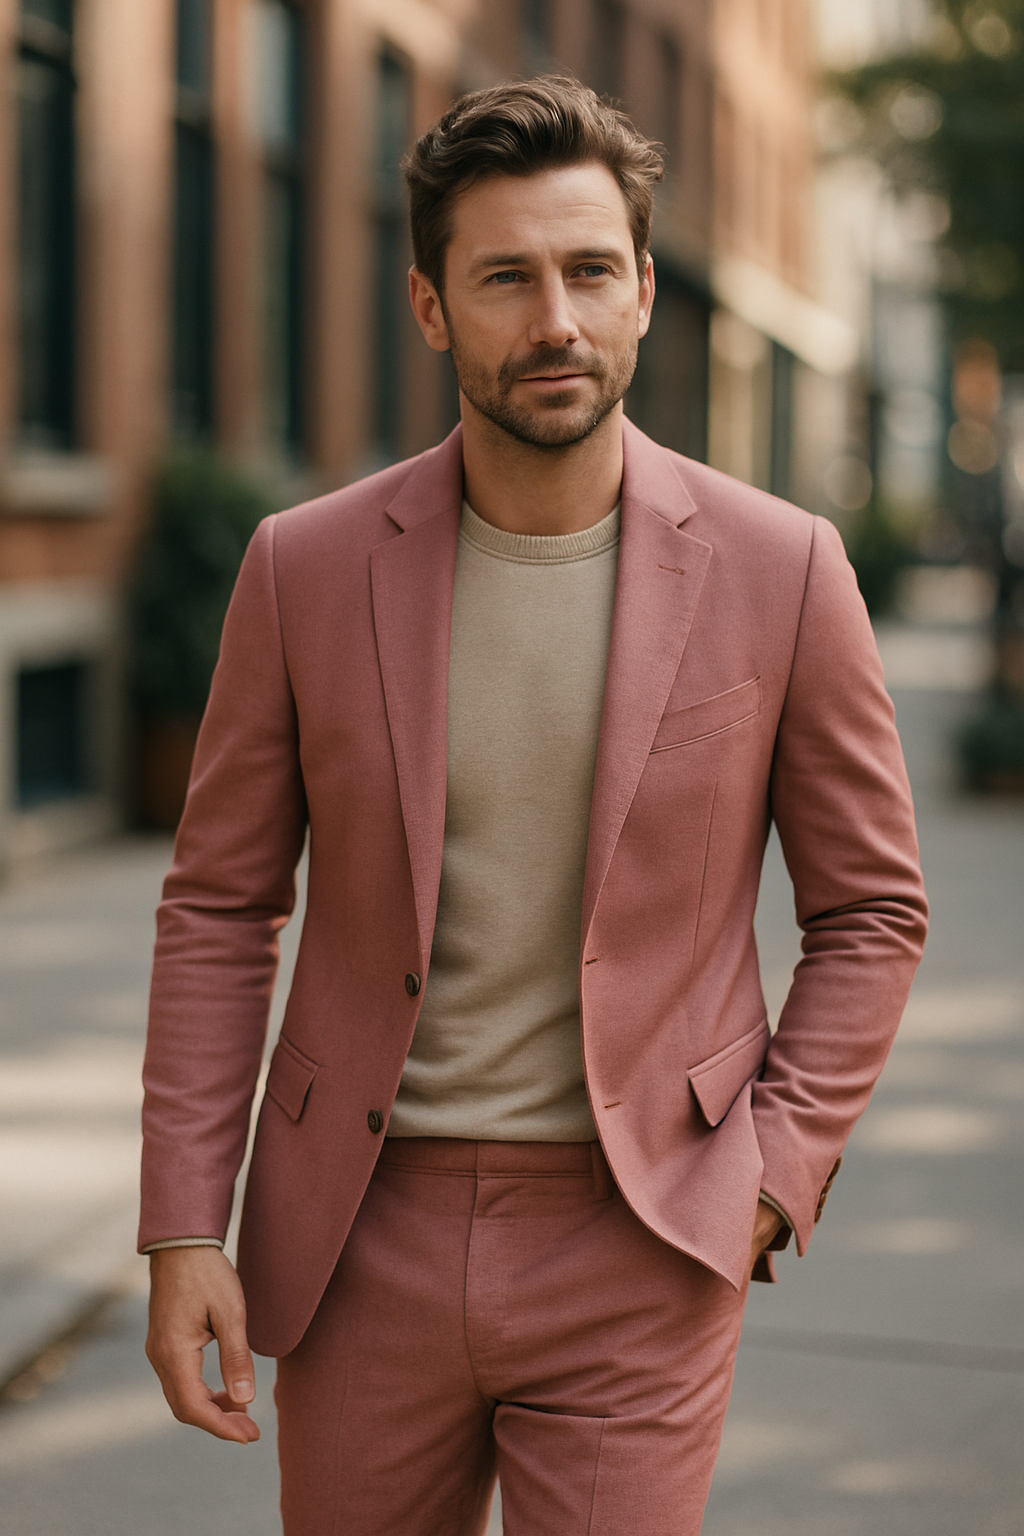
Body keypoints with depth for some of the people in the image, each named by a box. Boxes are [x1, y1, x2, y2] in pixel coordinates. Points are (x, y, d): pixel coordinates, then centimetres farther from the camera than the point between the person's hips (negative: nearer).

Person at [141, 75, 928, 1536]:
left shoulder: (779, 570, -7)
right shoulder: (306, 567, -4)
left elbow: (869, 909, 3)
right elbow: (220, 907, 2)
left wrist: (770, 1179, -7)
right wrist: (183, 1229, -4)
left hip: (637, 1249, -1)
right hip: (365, 1236, 2)